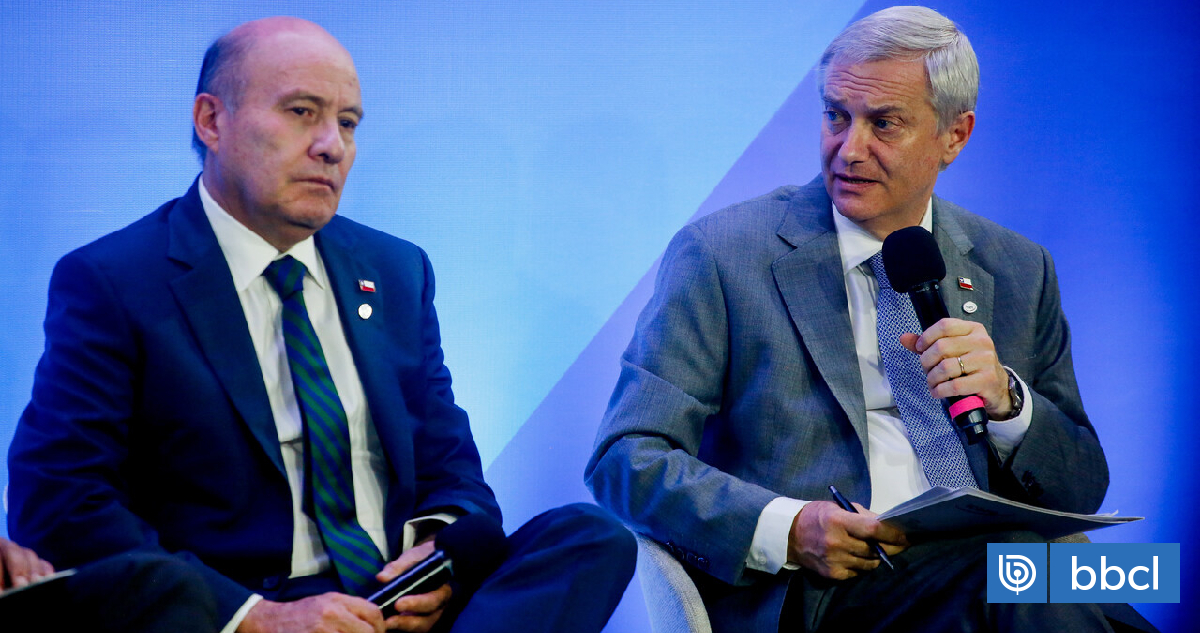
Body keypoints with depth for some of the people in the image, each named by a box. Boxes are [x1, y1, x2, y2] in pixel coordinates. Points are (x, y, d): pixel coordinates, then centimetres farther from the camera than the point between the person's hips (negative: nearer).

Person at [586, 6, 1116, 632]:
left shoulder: (1018, 271, 15)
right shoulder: (720, 253, 2)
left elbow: (1081, 492, 14)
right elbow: (627, 459, -5)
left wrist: (1005, 399, -8)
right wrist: (787, 530, -22)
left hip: (985, 580, 6)